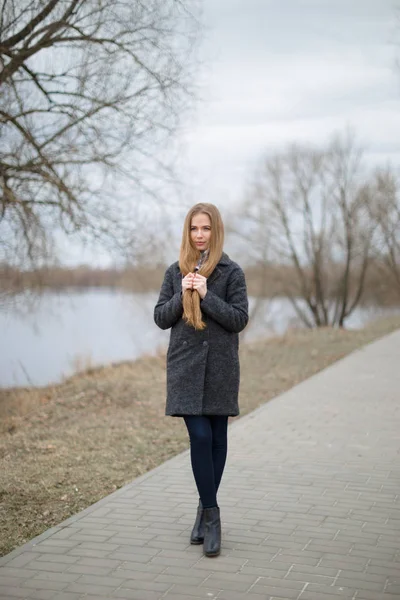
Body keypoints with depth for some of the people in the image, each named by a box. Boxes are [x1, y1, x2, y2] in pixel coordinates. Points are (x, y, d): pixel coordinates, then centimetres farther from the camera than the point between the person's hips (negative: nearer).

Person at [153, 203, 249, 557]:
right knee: (200, 436, -8)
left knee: (217, 438, 7)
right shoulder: (176, 272, 8)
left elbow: (239, 318, -7)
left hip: (220, 368, -1)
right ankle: (211, 514, 1)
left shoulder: (232, 272, 0)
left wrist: (206, 294, -16)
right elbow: (160, 318, 7)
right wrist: (182, 296, -10)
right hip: (185, 367, 1)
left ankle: (206, 508, 23)